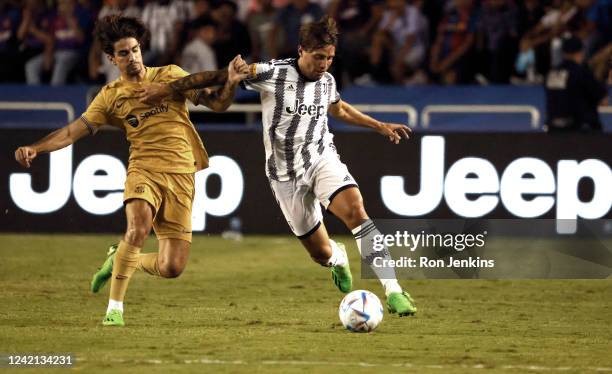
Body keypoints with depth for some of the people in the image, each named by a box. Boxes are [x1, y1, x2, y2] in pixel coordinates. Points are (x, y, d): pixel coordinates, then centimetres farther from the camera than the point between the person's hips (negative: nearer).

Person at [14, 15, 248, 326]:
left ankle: (121, 260, 26)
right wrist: (34, 148, -10)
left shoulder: (170, 76, 7)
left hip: (180, 176, 1)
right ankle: (114, 307, -20)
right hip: (143, 171, -1)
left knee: (171, 268, -6)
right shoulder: (110, 96, 7)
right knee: (138, 227, -33)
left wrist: (230, 84, -15)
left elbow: (217, 104, 7)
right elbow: (73, 131, 4)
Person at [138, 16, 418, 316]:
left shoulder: (327, 81, 3)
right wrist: (167, 89, -12)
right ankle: (337, 258, 44)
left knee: (355, 210, -28)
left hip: (322, 158, 2)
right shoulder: (274, 74, -14)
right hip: (286, 173, -2)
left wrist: (380, 126, 30)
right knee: (321, 254, 2)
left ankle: (393, 291, -28)